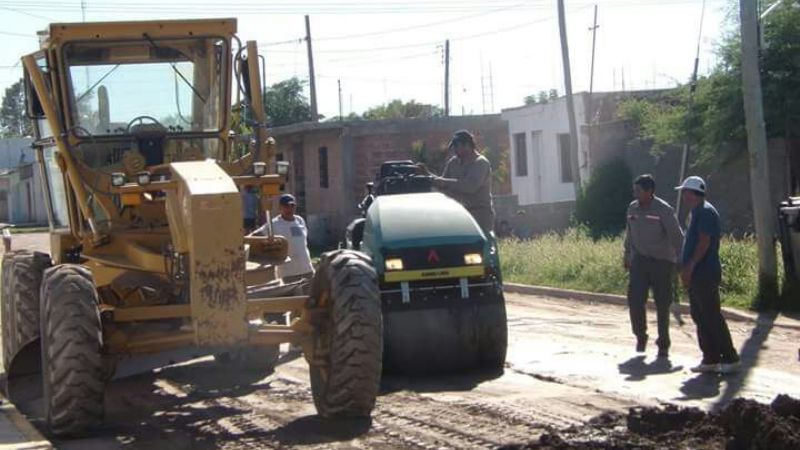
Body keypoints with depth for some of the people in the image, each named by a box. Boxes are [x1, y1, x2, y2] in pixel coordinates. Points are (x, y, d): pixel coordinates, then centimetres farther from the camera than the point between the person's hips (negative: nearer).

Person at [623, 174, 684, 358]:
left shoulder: (664, 210, -13)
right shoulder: (632, 208, 4)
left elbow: (677, 237, -13)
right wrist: (627, 255, 22)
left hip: (662, 262, -4)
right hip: (639, 260, 4)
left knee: (662, 305, 2)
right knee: (635, 299, -8)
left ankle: (663, 344, 14)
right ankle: (640, 335, 14)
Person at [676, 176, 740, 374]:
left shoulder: (705, 212, -13)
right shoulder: (697, 212, 18)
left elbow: (704, 242, -21)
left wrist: (690, 266, -21)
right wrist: (686, 269, 18)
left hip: (705, 274, -11)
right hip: (697, 274, 11)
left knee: (711, 317, -8)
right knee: (700, 316, 11)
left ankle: (730, 358, -4)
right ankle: (710, 359, 14)